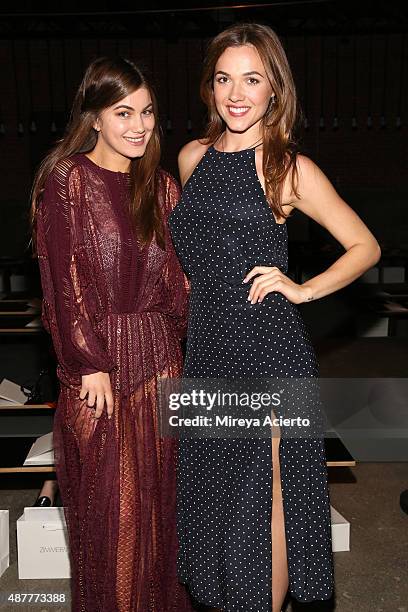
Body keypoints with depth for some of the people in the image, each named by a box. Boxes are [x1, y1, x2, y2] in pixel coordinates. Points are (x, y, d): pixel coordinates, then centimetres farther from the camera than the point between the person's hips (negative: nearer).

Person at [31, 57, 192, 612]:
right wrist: (92, 363, -13)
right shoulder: (66, 178, -6)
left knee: (157, 488, 14)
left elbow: (174, 274, 11)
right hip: (96, 355, -4)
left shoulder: (159, 185, 10)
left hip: (158, 352, 5)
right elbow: (65, 279, -10)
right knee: (106, 497, 7)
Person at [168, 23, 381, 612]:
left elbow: (366, 246, -2)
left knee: (264, 495, 8)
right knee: (216, 487, 17)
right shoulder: (193, 157, 8)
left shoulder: (289, 167, -7)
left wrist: (301, 290, -12)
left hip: (267, 347, -5)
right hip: (207, 342, 6)